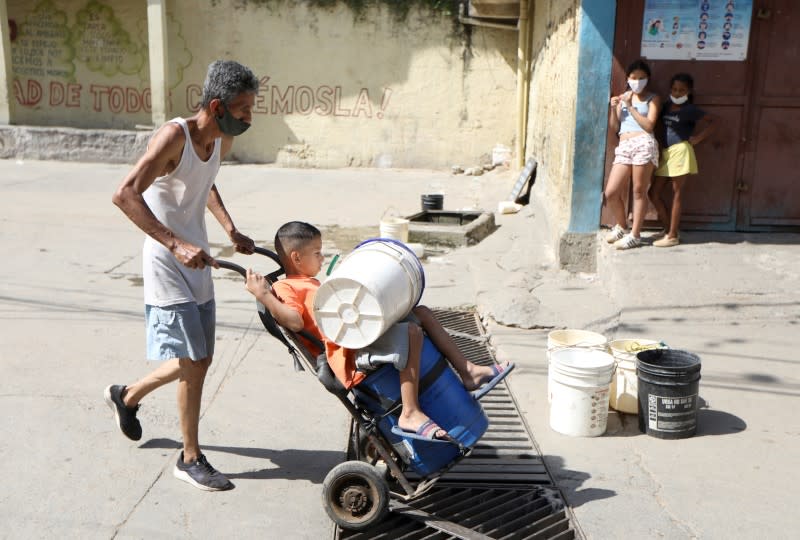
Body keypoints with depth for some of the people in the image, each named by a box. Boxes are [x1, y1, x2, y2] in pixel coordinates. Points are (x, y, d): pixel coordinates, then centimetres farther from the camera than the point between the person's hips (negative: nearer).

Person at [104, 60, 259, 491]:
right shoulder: (174, 137, -21)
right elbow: (124, 195, -30)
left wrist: (230, 230, 10)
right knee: (193, 362, -5)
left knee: (198, 361, 15)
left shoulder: (222, 142, 3)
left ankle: (127, 396, 40)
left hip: (198, 264, 8)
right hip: (167, 266, -8)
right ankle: (190, 459, 13)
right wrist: (176, 244, -38)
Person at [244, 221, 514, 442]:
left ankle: (467, 371, 11)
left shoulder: (308, 283, 29)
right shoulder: (284, 287, -4)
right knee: (411, 331, -28)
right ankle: (410, 413, -25)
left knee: (421, 312, 13)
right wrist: (263, 295, -25)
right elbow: (294, 321, -23)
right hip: (349, 352, -11)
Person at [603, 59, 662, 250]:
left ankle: (635, 235, 5)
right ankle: (621, 226, 22)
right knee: (610, 193, -3)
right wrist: (613, 108, 0)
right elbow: (614, 127, 17)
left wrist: (630, 107, -4)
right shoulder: (622, 97, 20)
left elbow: (649, 125, -4)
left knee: (639, 191, -2)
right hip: (623, 147, 4)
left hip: (643, 144, -4)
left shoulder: (653, 98, 9)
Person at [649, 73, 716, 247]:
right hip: (665, 154, 7)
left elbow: (711, 122, -4)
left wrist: (698, 138, -8)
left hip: (680, 152, -7)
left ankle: (672, 236, 2)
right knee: (653, 193, 5)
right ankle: (668, 229, 16)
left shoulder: (690, 109, -4)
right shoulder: (666, 107, 13)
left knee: (676, 194, -3)